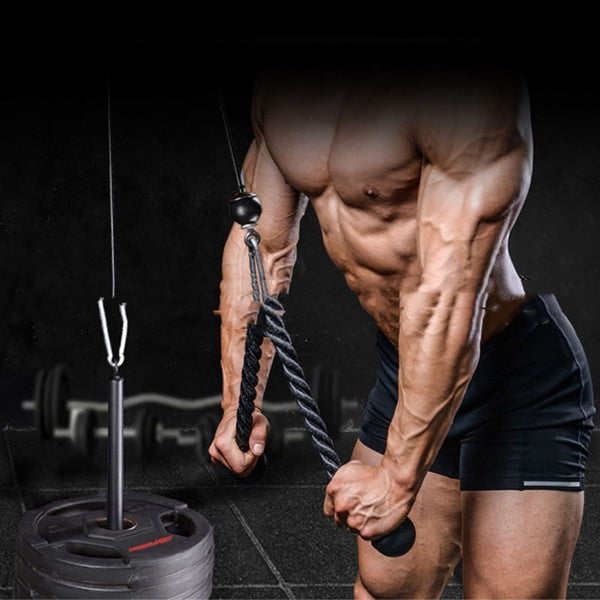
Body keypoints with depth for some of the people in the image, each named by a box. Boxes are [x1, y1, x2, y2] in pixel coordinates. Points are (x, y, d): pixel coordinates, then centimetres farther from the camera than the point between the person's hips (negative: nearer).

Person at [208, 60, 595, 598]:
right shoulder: (279, 89, -2)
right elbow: (261, 246, 7)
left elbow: (449, 295, -29)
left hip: (519, 376, -7)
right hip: (404, 368, 7)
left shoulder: (469, 86, -27)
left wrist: (398, 475, -25)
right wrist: (239, 405, 8)